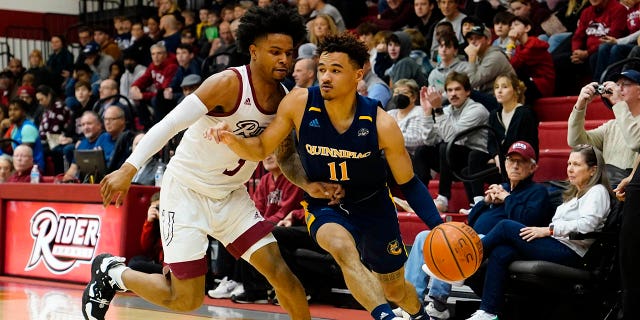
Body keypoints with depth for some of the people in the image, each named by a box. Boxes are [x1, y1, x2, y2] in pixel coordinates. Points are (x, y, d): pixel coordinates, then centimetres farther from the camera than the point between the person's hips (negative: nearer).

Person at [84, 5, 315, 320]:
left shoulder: (284, 99, -1)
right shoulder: (229, 83, -22)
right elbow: (169, 124, -24)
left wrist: (309, 184, -6)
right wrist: (129, 169, -32)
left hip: (231, 195, 6)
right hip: (186, 190, -6)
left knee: (278, 270, -9)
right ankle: (111, 273, 20)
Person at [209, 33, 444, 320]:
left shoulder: (381, 124, -23)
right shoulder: (299, 103, -20)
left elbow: (408, 184, -12)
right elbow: (261, 149, -8)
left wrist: (439, 226, -24)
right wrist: (231, 140, -29)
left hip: (373, 205, 1)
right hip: (323, 205, 0)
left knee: (395, 290, 15)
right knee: (343, 247, -37)